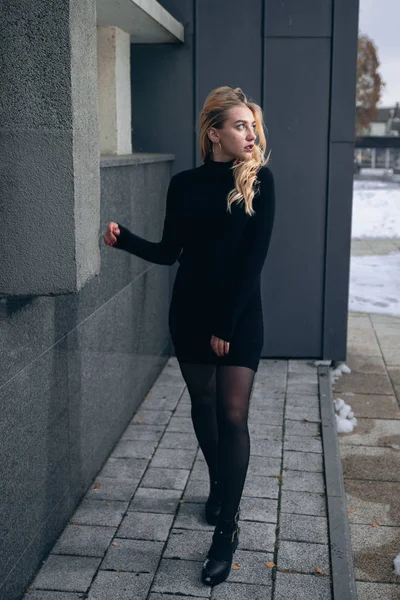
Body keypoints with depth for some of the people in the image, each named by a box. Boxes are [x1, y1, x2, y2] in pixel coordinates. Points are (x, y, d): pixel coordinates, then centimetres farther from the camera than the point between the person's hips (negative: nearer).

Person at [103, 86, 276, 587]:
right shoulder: (184, 184, 2)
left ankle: (226, 529, 5)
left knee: (233, 416, -6)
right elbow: (169, 253, 7)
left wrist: (227, 324, -14)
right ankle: (219, 485, 39)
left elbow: (254, 256, -11)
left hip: (240, 314, -3)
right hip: (190, 312, 3)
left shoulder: (258, 180, -5)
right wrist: (125, 240, -12)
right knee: (203, 404, 15)